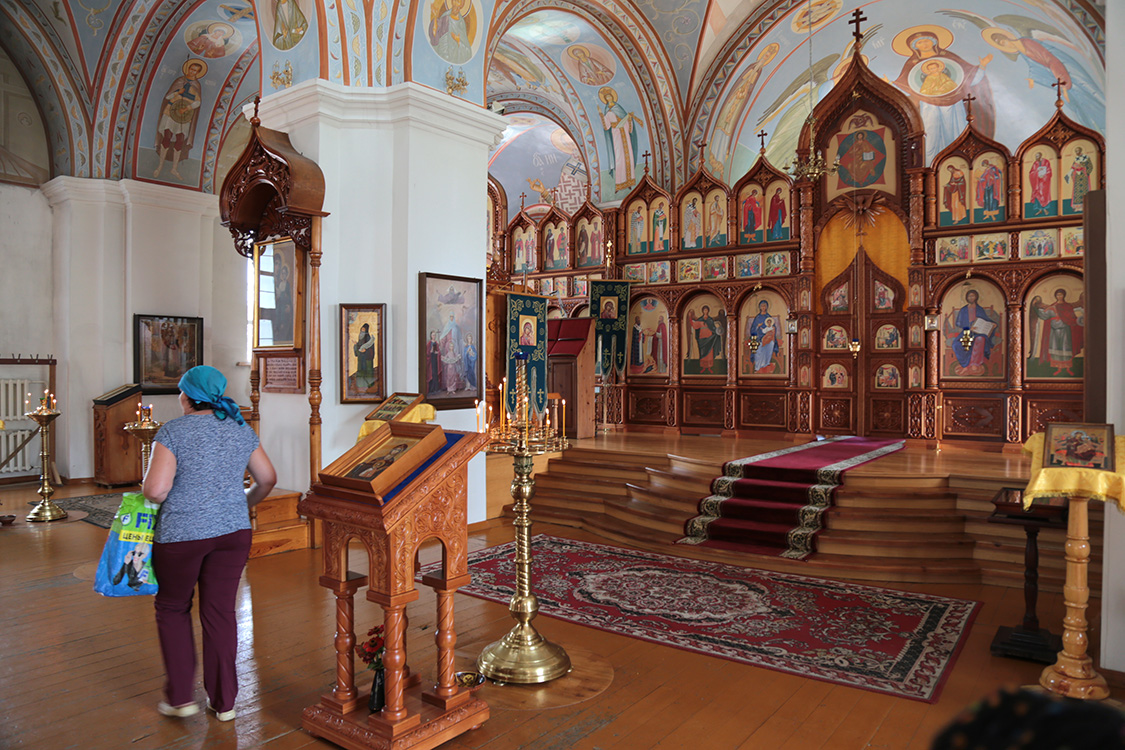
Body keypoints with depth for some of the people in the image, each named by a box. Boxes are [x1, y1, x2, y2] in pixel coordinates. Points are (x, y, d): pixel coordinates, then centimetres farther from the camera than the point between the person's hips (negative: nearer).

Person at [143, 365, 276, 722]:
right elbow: (268, 479, 10)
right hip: (232, 532, 4)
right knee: (221, 613, 11)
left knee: (172, 609, 18)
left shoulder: (173, 432, -10)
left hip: (181, 534, -3)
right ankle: (224, 701, 21)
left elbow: (156, 490, -17)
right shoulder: (242, 430, 4)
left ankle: (179, 697, 23)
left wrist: (151, 489, 6)